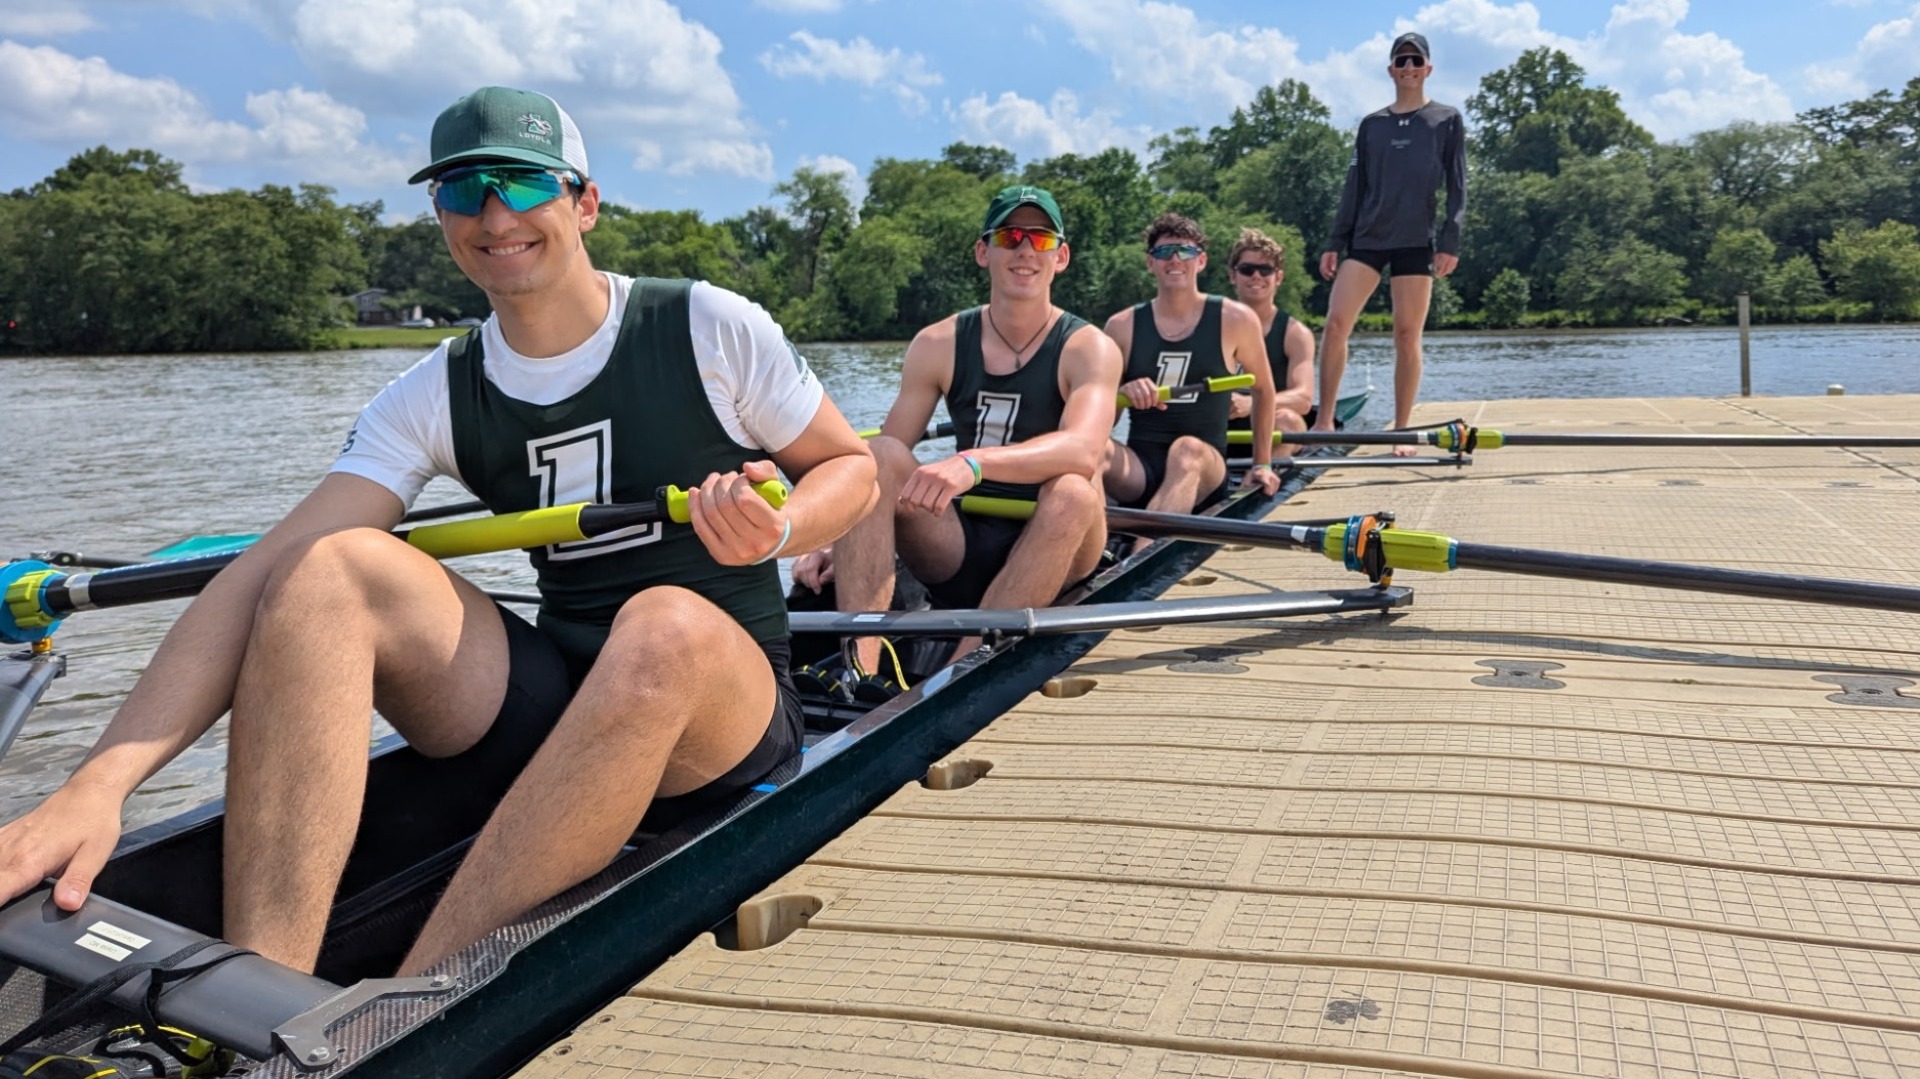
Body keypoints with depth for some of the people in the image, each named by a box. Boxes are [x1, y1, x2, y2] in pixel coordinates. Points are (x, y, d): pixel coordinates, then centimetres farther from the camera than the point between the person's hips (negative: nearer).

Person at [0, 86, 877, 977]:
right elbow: (266, 577, -9)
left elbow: (850, 466, 7)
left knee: (664, 625, -38)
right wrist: (99, 784, -22)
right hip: (543, 706, 3)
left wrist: (778, 531, -18)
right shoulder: (434, 398, 2)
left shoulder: (709, 328, -3)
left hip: (720, 714, -3)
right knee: (331, 569, -19)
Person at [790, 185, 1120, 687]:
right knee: (877, 453, -20)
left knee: (1073, 493, -34)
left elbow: (1082, 450, -26)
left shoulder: (1088, 349, -5)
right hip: (959, 545, 3)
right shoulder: (938, 345, 4)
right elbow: (880, 462, 0)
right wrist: (830, 539, -17)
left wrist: (975, 463, -42)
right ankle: (858, 667, -34)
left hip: (1050, 549, -2)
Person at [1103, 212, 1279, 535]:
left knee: (1188, 450, -38)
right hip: (1139, 468, 2)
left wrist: (1262, 464, 17)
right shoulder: (1123, 327, 8)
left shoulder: (1235, 320, 4)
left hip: (1203, 472, -2)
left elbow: (1263, 390, 18)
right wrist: (1121, 394, -13)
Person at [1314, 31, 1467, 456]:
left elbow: (1457, 188, 2)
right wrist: (1335, 242, 7)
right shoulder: (1371, 125, 15)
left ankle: (1402, 432, 4)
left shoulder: (1447, 121, 8)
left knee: (1407, 336, -3)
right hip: (1366, 239, 2)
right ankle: (1324, 420, -3)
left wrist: (1450, 241, -9)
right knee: (1335, 325, -11)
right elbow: (1354, 189, 14)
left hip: (1417, 242, -2)